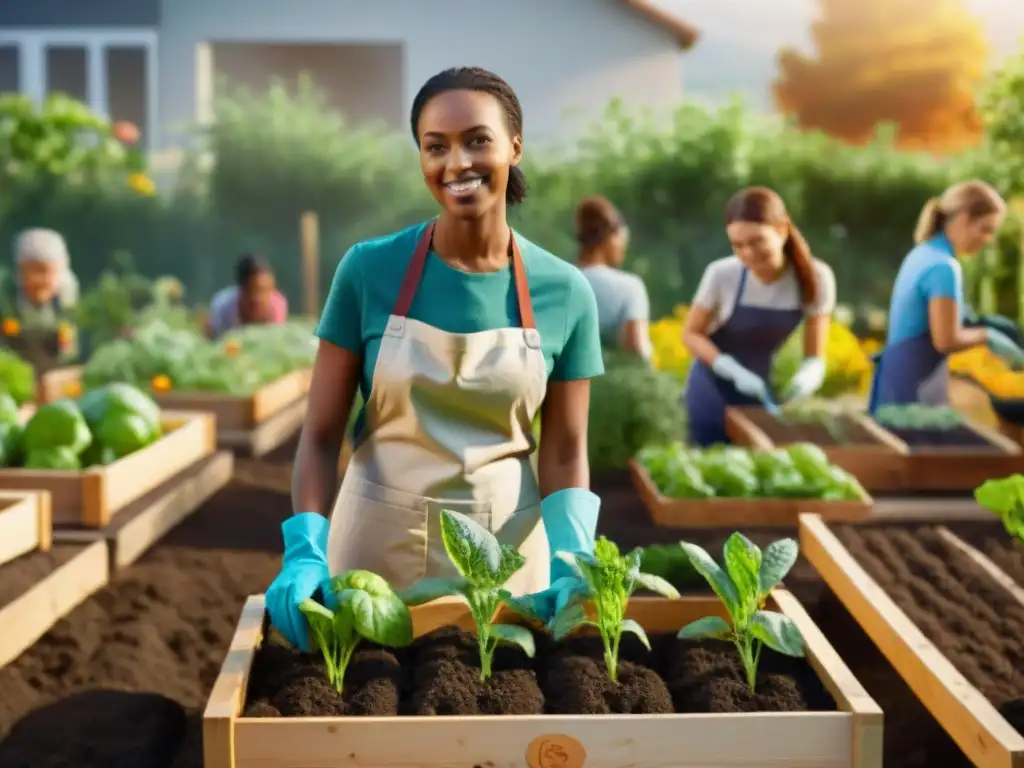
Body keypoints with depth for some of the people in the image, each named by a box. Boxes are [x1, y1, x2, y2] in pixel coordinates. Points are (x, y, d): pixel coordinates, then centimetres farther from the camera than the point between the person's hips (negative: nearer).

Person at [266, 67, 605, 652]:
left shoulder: (565, 293, -5)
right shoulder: (369, 270, -8)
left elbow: (565, 453, 0)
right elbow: (322, 433, -5)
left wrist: (571, 566, -16)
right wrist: (306, 550, -20)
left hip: (507, 551, 1)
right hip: (378, 544, -1)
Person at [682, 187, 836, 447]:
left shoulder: (815, 278, -18)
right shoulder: (722, 274, -22)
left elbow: (815, 356, -12)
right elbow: (691, 334, -10)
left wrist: (807, 376, -35)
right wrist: (735, 372, -25)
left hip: (761, 396, 1)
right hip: (713, 397, -1)